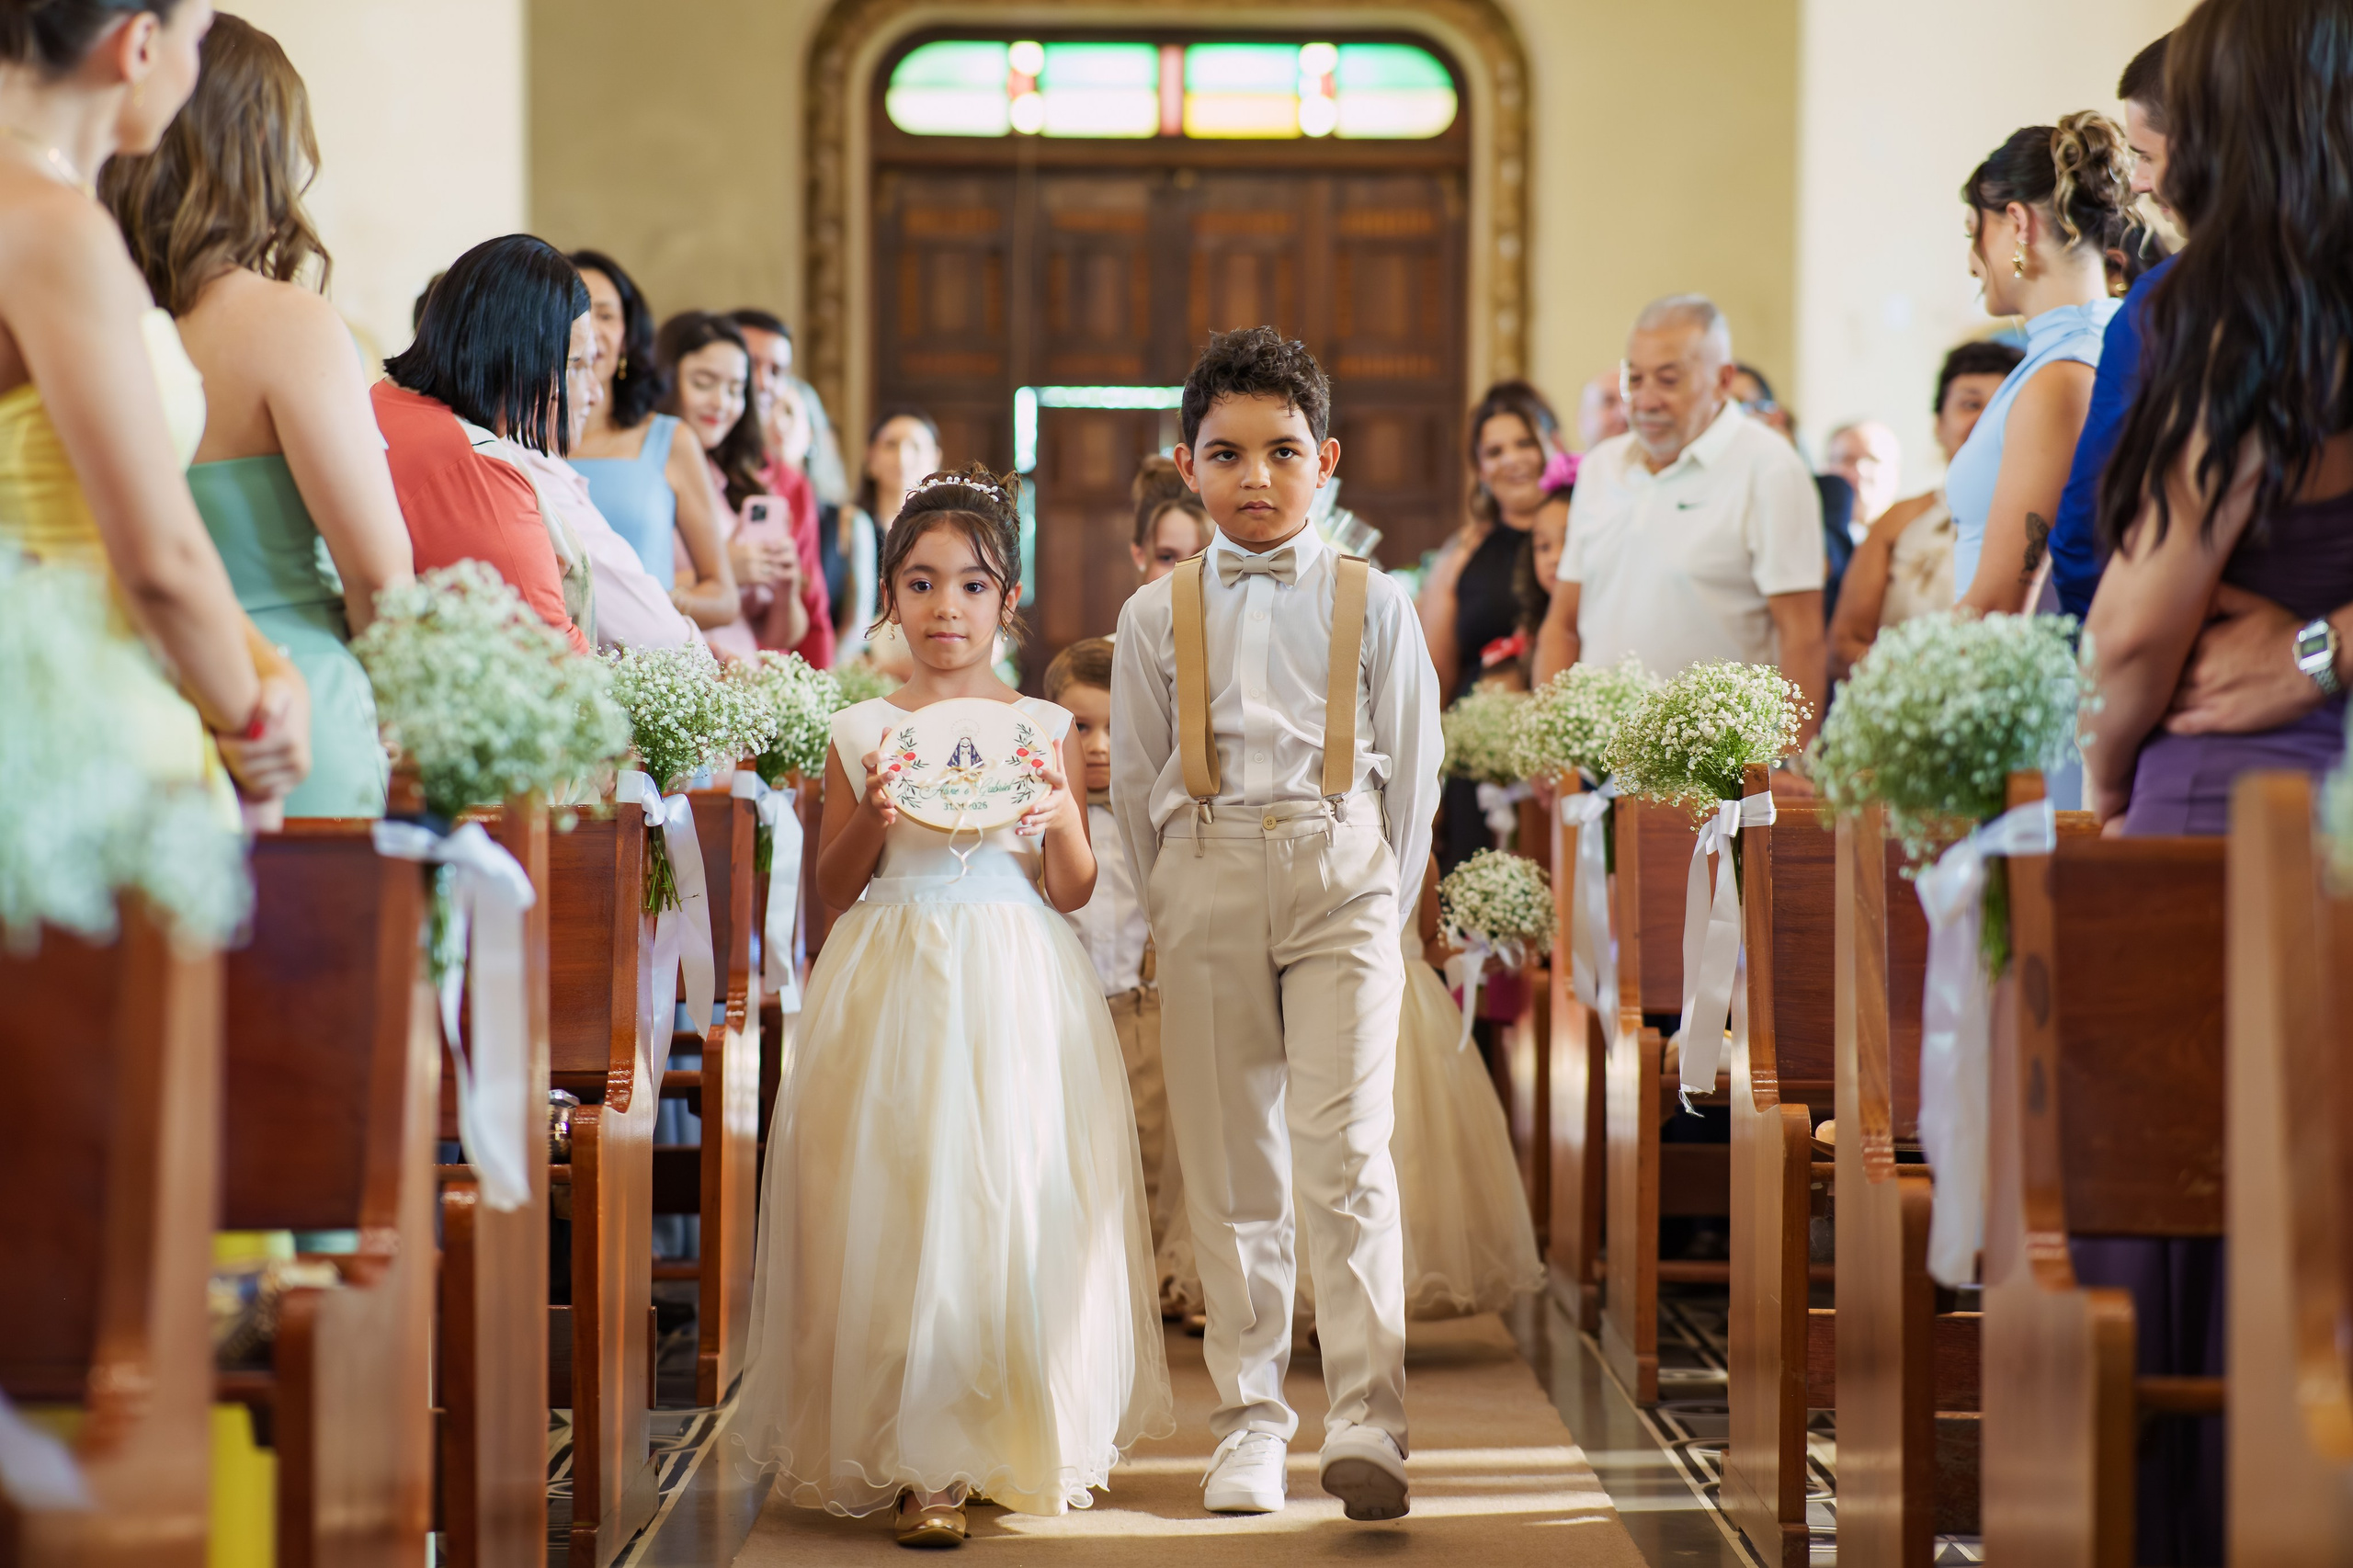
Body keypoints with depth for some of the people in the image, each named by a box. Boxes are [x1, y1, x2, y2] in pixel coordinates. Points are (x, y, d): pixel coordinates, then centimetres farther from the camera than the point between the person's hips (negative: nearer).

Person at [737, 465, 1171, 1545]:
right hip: (895, 987, 0)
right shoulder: (860, 732, 6)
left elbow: (1074, 892, 6)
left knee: (1019, 1203, -3)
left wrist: (1060, 821, -13)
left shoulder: (1043, 728, 6)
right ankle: (921, 1463, -2)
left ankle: (1029, 1441, 13)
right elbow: (833, 889, 9)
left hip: (1018, 990, 0)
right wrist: (870, 822, -10)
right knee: (899, 1203, -6)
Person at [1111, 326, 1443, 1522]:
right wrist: (1168, 907, 9)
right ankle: (1248, 1422, 10)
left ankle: (1367, 1420, -13)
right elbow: (1133, 779, 13)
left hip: (1340, 877, -2)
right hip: (1205, 887, 2)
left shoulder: (1372, 604, 7)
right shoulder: (1157, 615, 9)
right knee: (1228, 1172, 3)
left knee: (1345, 1152, -13)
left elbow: (1411, 767, 10)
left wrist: (1385, 902, 7)